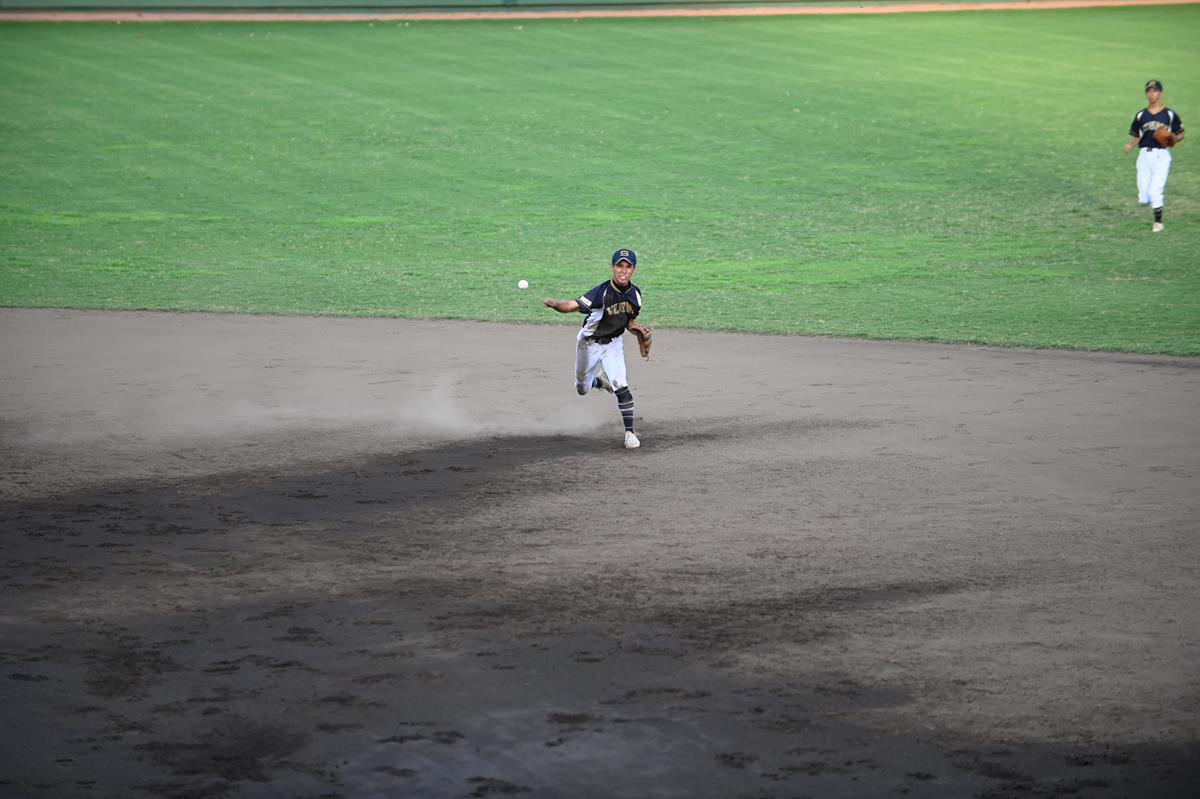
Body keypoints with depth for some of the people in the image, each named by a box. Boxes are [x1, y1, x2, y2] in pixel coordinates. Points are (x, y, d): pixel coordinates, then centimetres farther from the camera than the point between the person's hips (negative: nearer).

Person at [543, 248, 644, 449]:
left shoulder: (634, 294, -11)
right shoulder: (602, 292, -29)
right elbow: (573, 305, -42)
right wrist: (555, 304, -63)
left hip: (613, 344, 2)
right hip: (589, 343, -2)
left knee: (621, 387, -17)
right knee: (582, 389, 16)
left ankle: (630, 432, -4)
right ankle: (598, 381, 53)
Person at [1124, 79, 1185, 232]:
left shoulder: (1169, 115, 3)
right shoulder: (1141, 115, 11)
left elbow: (1180, 135, 9)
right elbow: (1135, 137, 13)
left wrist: (1173, 140, -13)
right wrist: (1130, 145, -9)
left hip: (1161, 156, -3)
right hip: (1144, 155, 3)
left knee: (1154, 191, -16)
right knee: (1143, 198, -3)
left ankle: (1158, 221, 4)